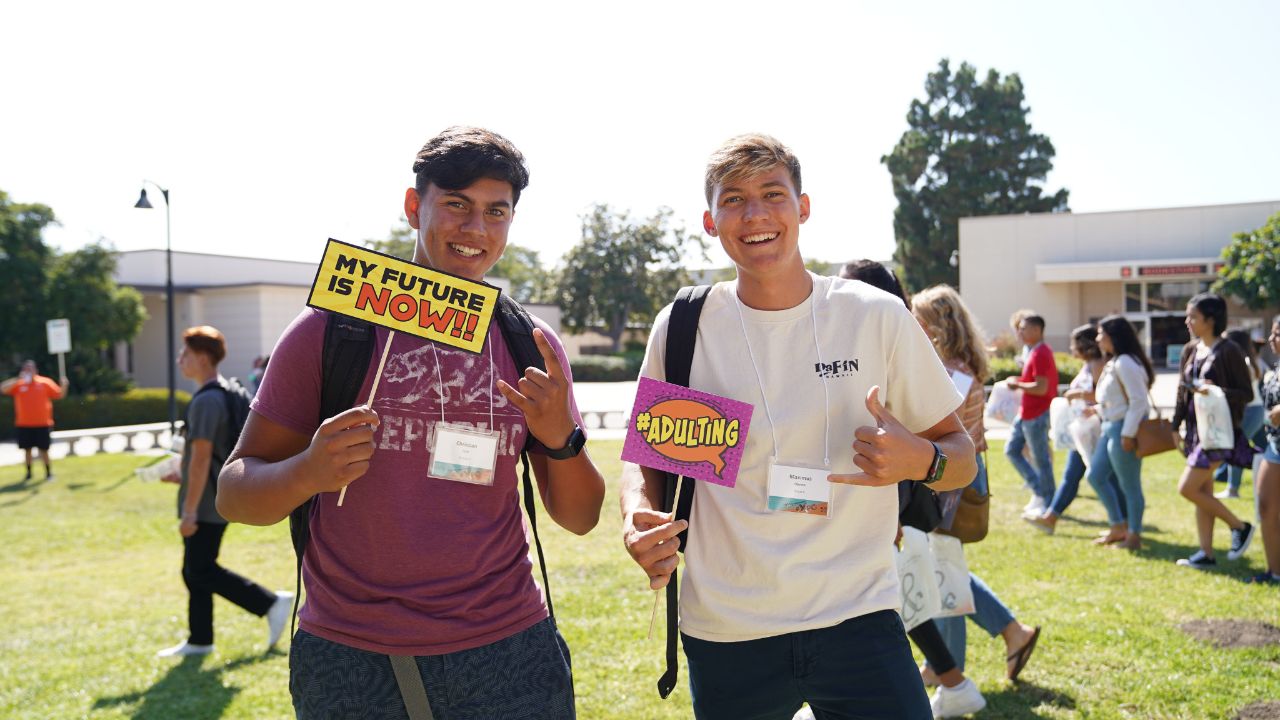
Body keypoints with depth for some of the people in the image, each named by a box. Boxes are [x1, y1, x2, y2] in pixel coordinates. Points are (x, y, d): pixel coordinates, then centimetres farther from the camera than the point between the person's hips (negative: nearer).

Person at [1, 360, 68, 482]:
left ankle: (49, 473, 12)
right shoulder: (18, 384, 3)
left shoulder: (45, 382, 1)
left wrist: (64, 385, -16)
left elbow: (59, 394, 3)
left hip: (42, 424, -2)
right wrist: (18, 379, -18)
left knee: (43, 449, 0)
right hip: (23, 424, 2)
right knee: (27, 449, 9)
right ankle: (28, 474, 20)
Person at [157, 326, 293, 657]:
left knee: (202, 572, -4)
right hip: (217, 498, 10)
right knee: (195, 571, 14)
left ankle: (272, 604, -2)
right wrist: (184, 477, 21)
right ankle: (199, 641, 21)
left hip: (206, 504, -10)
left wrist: (189, 511, -20)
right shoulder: (223, 393, 13)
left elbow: (201, 458, -22)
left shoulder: (206, 400, -19)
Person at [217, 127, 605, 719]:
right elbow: (234, 496, -2)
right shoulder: (330, 328, -3)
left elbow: (579, 518, 6)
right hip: (348, 662, -1)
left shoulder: (532, 346, 4)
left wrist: (562, 439, -14)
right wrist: (309, 472, -23)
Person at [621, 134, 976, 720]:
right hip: (724, 636, 1)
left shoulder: (877, 316, -3)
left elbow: (961, 458, 4)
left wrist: (920, 461, -18)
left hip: (858, 617, 0)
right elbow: (645, 455, 10)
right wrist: (638, 520, -12)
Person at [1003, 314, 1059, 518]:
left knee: (1041, 459, -1)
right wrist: (1019, 381, 8)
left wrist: (1017, 384, -13)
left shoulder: (1040, 354, -18)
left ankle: (1047, 504, 10)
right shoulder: (1035, 351, 13)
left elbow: (1041, 388, -25)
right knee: (1011, 450, 13)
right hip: (1026, 413, 10)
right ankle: (1039, 491, 20)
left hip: (1037, 415, -10)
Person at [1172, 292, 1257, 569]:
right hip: (1196, 429, 8)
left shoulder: (1228, 352, -13)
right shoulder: (1191, 350, 9)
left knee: (1187, 488, -11)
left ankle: (1239, 526, 8)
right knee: (1202, 492, 10)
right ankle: (1206, 553, 16)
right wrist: (1176, 426, 14)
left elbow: (1247, 393, -11)